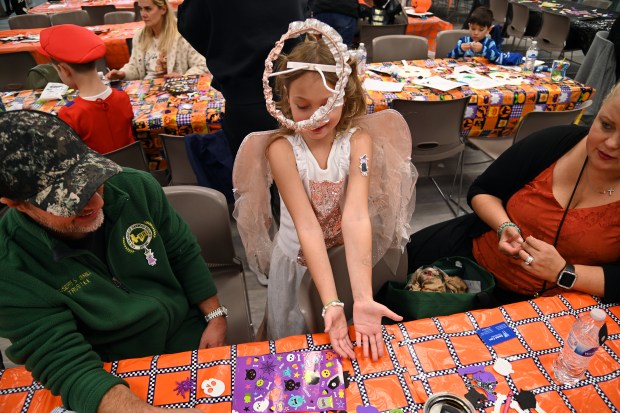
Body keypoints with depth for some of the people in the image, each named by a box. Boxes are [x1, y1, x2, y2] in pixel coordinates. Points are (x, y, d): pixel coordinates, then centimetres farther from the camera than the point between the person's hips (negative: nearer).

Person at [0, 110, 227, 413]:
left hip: (190, 338, 3)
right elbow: (68, 365, -26)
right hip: (116, 375, -2)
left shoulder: (136, 187, -15)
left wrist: (215, 316, -5)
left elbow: (183, 253, -2)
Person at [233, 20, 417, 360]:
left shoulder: (358, 141, -18)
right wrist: (331, 303, -38)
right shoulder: (281, 148, -21)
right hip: (298, 261, -1)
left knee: (362, 347, 19)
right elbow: (307, 226, -29)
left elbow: (356, 217, -30)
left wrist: (363, 298, -42)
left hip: (351, 258, 1)